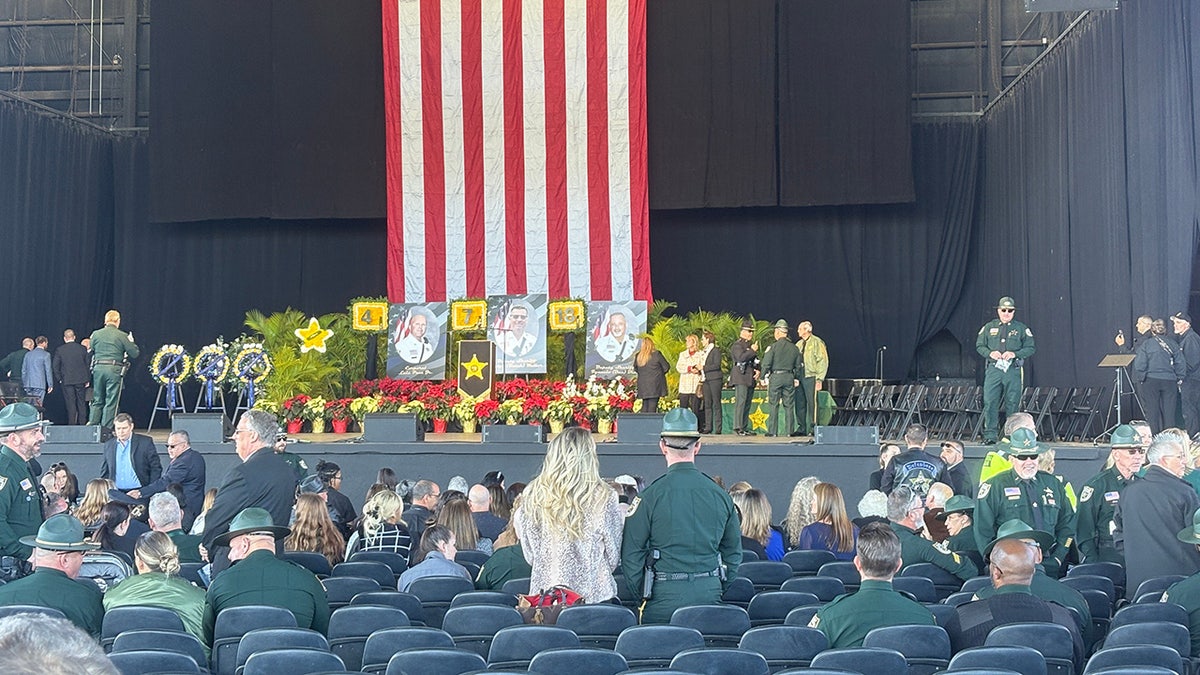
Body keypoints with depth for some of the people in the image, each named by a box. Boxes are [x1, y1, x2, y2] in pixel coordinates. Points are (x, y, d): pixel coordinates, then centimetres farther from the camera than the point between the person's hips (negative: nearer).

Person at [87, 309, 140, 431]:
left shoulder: (96, 334, 5)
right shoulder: (122, 336, -3)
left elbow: (91, 352, 15)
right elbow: (135, 353, 0)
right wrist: (132, 342, 17)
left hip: (98, 368, 3)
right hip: (114, 370, -3)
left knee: (97, 401, 13)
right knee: (111, 402, 1)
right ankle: (106, 429, 1)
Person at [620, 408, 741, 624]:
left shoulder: (651, 496, -6)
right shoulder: (719, 495, 7)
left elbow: (631, 554, -4)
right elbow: (734, 553, 15)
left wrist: (642, 595, 6)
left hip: (665, 597, -4)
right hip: (710, 594, 4)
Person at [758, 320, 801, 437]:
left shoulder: (773, 347, -7)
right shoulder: (794, 348, 7)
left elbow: (766, 364, -9)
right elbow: (799, 365, 12)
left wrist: (764, 377, 2)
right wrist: (796, 378, 21)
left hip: (775, 376, -4)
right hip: (789, 378, 4)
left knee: (773, 405, 1)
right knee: (789, 405, 7)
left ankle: (772, 431, 0)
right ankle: (790, 430, 6)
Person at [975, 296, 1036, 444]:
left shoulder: (1021, 328, 7)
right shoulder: (989, 327, 11)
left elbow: (1031, 348, 5)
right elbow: (979, 345, 13)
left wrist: (1015, 354, -11)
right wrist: (990, 353, -7)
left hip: (1013, 371, -1)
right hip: (993, 370, 1)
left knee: (1012, 403, 0)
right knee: (990, 402, -5)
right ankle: (990, 435, 0)